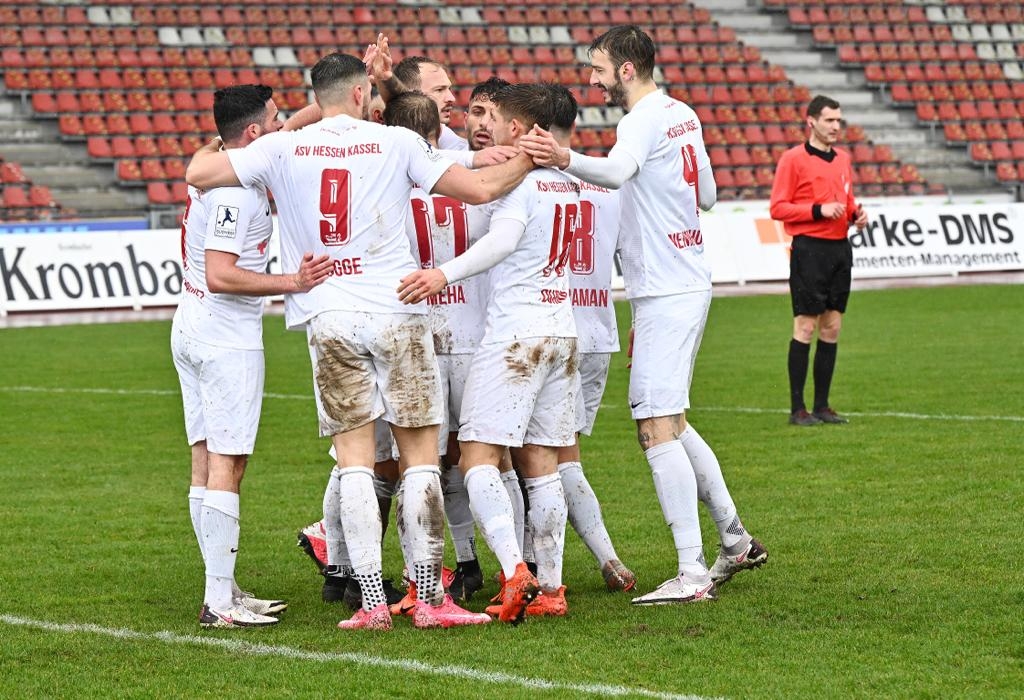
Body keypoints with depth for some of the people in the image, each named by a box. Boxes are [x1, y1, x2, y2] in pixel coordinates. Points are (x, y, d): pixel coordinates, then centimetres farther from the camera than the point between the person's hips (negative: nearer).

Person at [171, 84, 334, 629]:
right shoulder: (236, 192, -18)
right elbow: (220, 275, -24)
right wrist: (291, 283, -27)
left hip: (192, 330, 10)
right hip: (226, 338, -10)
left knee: (206, 459, 9)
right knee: (226, 462, -8)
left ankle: (224, 590, 15)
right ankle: (219, 602, -9)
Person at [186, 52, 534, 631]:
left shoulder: (283, 148, 2)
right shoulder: (397, 142, 0)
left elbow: (199, 174, -1)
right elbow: (479, 188, 2)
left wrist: (210, 148, 23)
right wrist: (527, 161, 21)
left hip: (329, 319, 1)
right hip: (397, 311, -1)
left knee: (355, 459, 4)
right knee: (421, 454, 4)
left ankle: (372, 601, 0)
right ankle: (431, 597, 2)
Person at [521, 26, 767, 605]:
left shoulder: (645, 119, -15)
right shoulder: (683, 116, 14)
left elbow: (617, 169, -37)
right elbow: (708, 196, 23)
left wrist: (566, 159, -55)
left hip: (665, 293, -10)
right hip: (689, 281, 10)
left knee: (657, 430, -11)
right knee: (671, 423, 19)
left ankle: (692, 574, -13)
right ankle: (736, 540, 25)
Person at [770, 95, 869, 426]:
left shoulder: (843, 159, 14)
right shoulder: (793, 159, -6)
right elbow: (778, 208, -10)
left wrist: (855, 214, 4)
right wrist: (819, 210, -18)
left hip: (840, 248, 7)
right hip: (810, 248, -7)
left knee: (832, 327, 7)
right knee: (805, 327, -6)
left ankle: (822, 405, 13)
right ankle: (797, 408, -2)